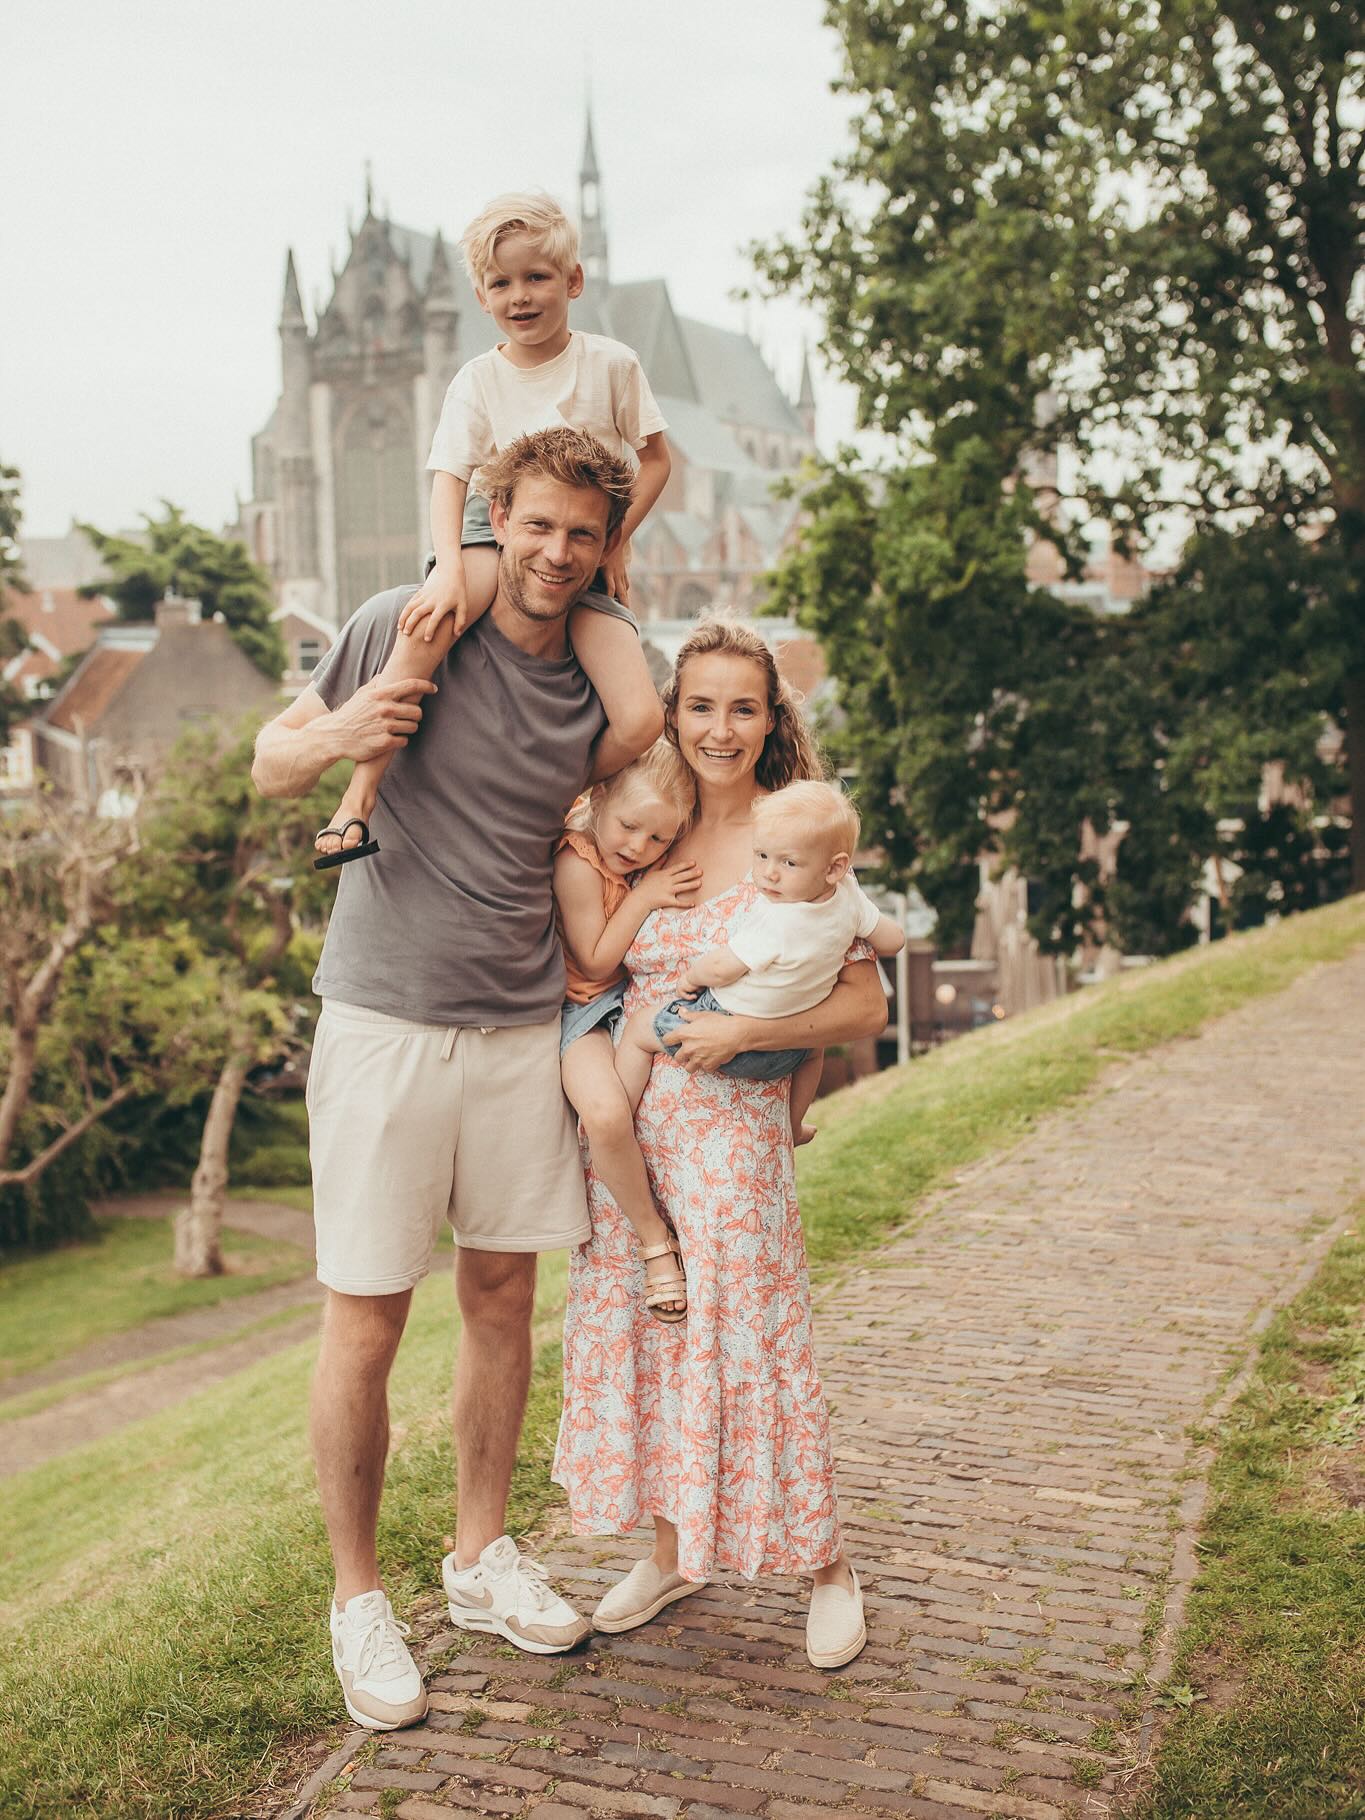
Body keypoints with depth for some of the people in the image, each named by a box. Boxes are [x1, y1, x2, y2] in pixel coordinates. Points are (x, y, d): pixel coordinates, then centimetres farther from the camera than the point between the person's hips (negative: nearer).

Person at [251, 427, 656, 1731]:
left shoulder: (600, 685, 7)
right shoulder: (407, 629, -6)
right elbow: (270, 766, 0)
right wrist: (337, 735, -22)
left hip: (523, 1026, 4)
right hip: (386, 1020, -4)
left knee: (503, 1297, 12)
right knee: (365, 1319, -1)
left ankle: (482, 1558, 28)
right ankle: (358, 1596, 15)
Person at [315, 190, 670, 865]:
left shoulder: (611, 363, 2)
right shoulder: (477, 380, 1)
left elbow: (655, 457, 9)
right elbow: (449, 478, -9)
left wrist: (617, 542, -3)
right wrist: (449, 566, -27)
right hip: (495, 532, -1)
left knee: (641, 727, -19)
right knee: (434, 617, -39)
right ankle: (360, 793, -33)